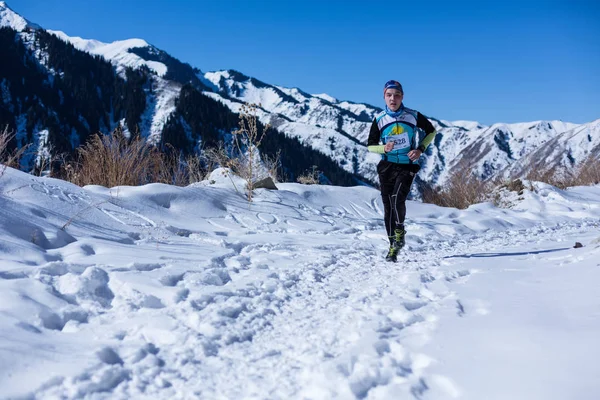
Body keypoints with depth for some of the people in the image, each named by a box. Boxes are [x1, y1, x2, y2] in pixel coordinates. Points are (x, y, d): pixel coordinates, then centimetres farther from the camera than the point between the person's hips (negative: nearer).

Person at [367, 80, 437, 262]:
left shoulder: (413, 116, -5)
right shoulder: (379, 119, -2)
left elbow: (431, 131, 10)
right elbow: (370, 145, 5)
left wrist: (420, 149, -5)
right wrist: (383, 148, -17)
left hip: (407, 166, -2)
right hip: (387, 166, 2)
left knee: (398, 199, -24)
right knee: (388, 207, 3)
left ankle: (400, 231, 4)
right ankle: (393, 246, 16)